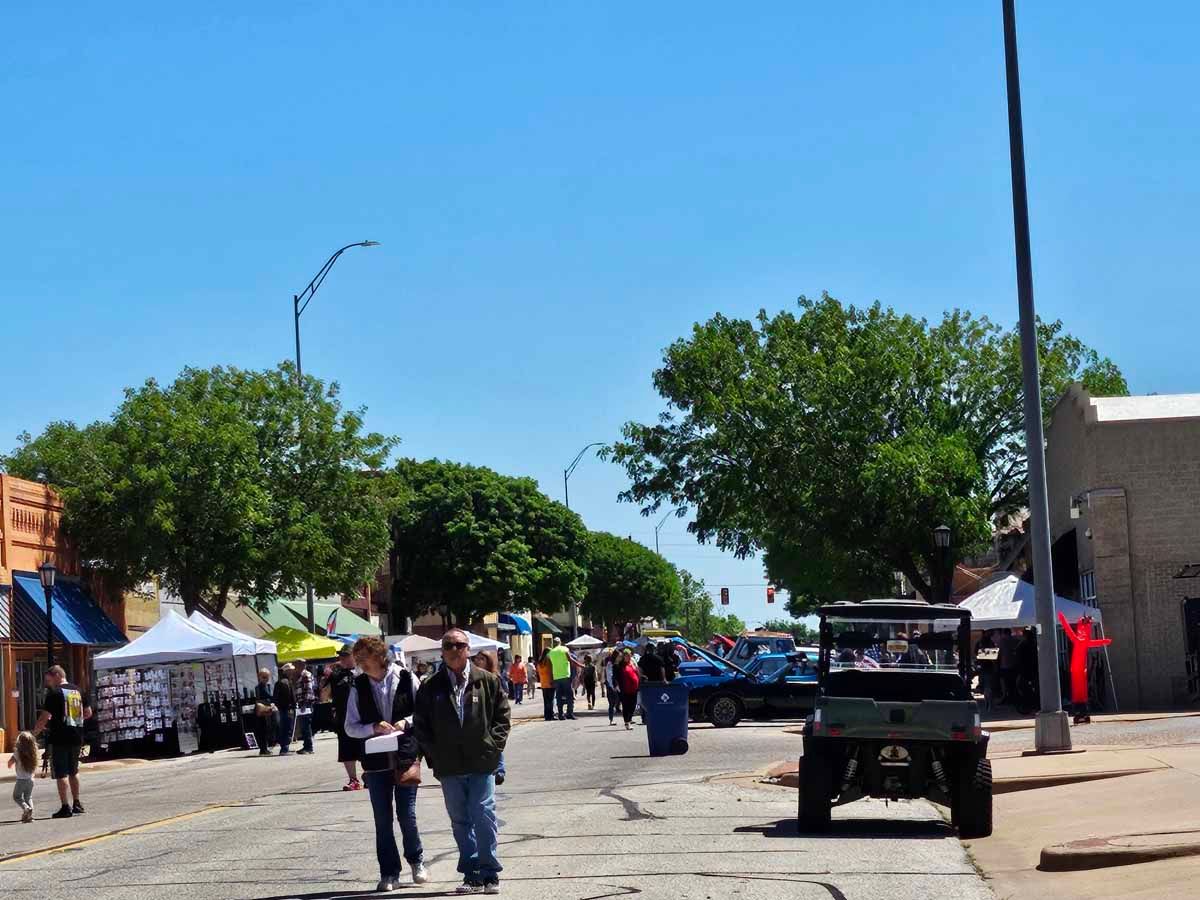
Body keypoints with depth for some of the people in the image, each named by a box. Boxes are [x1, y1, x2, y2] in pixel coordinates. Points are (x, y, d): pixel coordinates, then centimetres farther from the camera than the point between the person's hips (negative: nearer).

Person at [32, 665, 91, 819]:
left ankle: (65, 808, -5)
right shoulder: (78, 691, 11)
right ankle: (76, 804, 25)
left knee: (61, 773, -2)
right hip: (76, 737, 7)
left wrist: (34, 734, -4)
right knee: (73, 771, 19)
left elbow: (44, 717, -14)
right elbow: (88, 713, 17)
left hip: (60, 738, -7)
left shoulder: (55, 693, -11)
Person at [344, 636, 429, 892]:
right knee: (382, 820, 5)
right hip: (375, 760, 2)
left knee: (406, 815, 0)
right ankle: (389, 873, 14)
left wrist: (406, 722, -14)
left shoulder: (406, 678, -3)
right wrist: (373, 728, -12)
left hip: (406, 756, -2)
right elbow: (350, 727, 4)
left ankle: (417, 861, 25)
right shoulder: (358, 687, 2)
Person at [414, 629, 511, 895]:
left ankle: (490, 873, 4)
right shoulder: (431, 688, 5)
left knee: (484, 817, -4)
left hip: (482, 763, -2)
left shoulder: (488, 681, 3)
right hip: (449, 767, 2)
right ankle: (472, 875, 14)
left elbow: (502, 716, 6)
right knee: (460, 822, 7)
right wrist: (434, 756, 1)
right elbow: (420, 725, 9)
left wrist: (493, 747, -3)